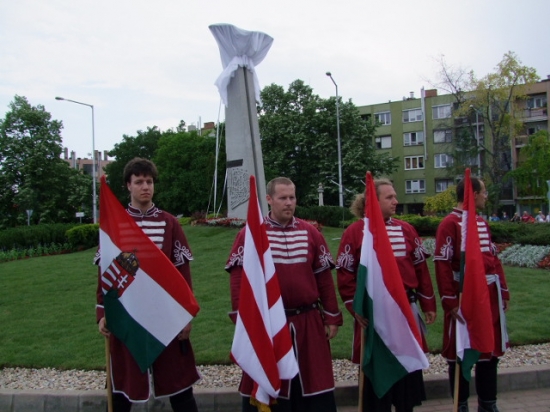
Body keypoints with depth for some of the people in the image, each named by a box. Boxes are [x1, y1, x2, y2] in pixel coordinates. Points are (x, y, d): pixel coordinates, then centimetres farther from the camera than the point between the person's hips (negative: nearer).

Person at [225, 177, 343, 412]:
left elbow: (324, 278, 7)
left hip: (308, 324, 3)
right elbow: (239, 280, -5)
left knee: (313, 382, 13)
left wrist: (332, 317, 6)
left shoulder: (310, 233, 4)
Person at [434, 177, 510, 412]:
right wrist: (450, 302, -18)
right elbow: (442, 264, -16)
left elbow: (494, 259, 17)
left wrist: (503, 292, 14)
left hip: (489, 295, 8)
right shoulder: (450, 223, -12)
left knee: (491, 349, 15)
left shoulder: (482, 223, 13)